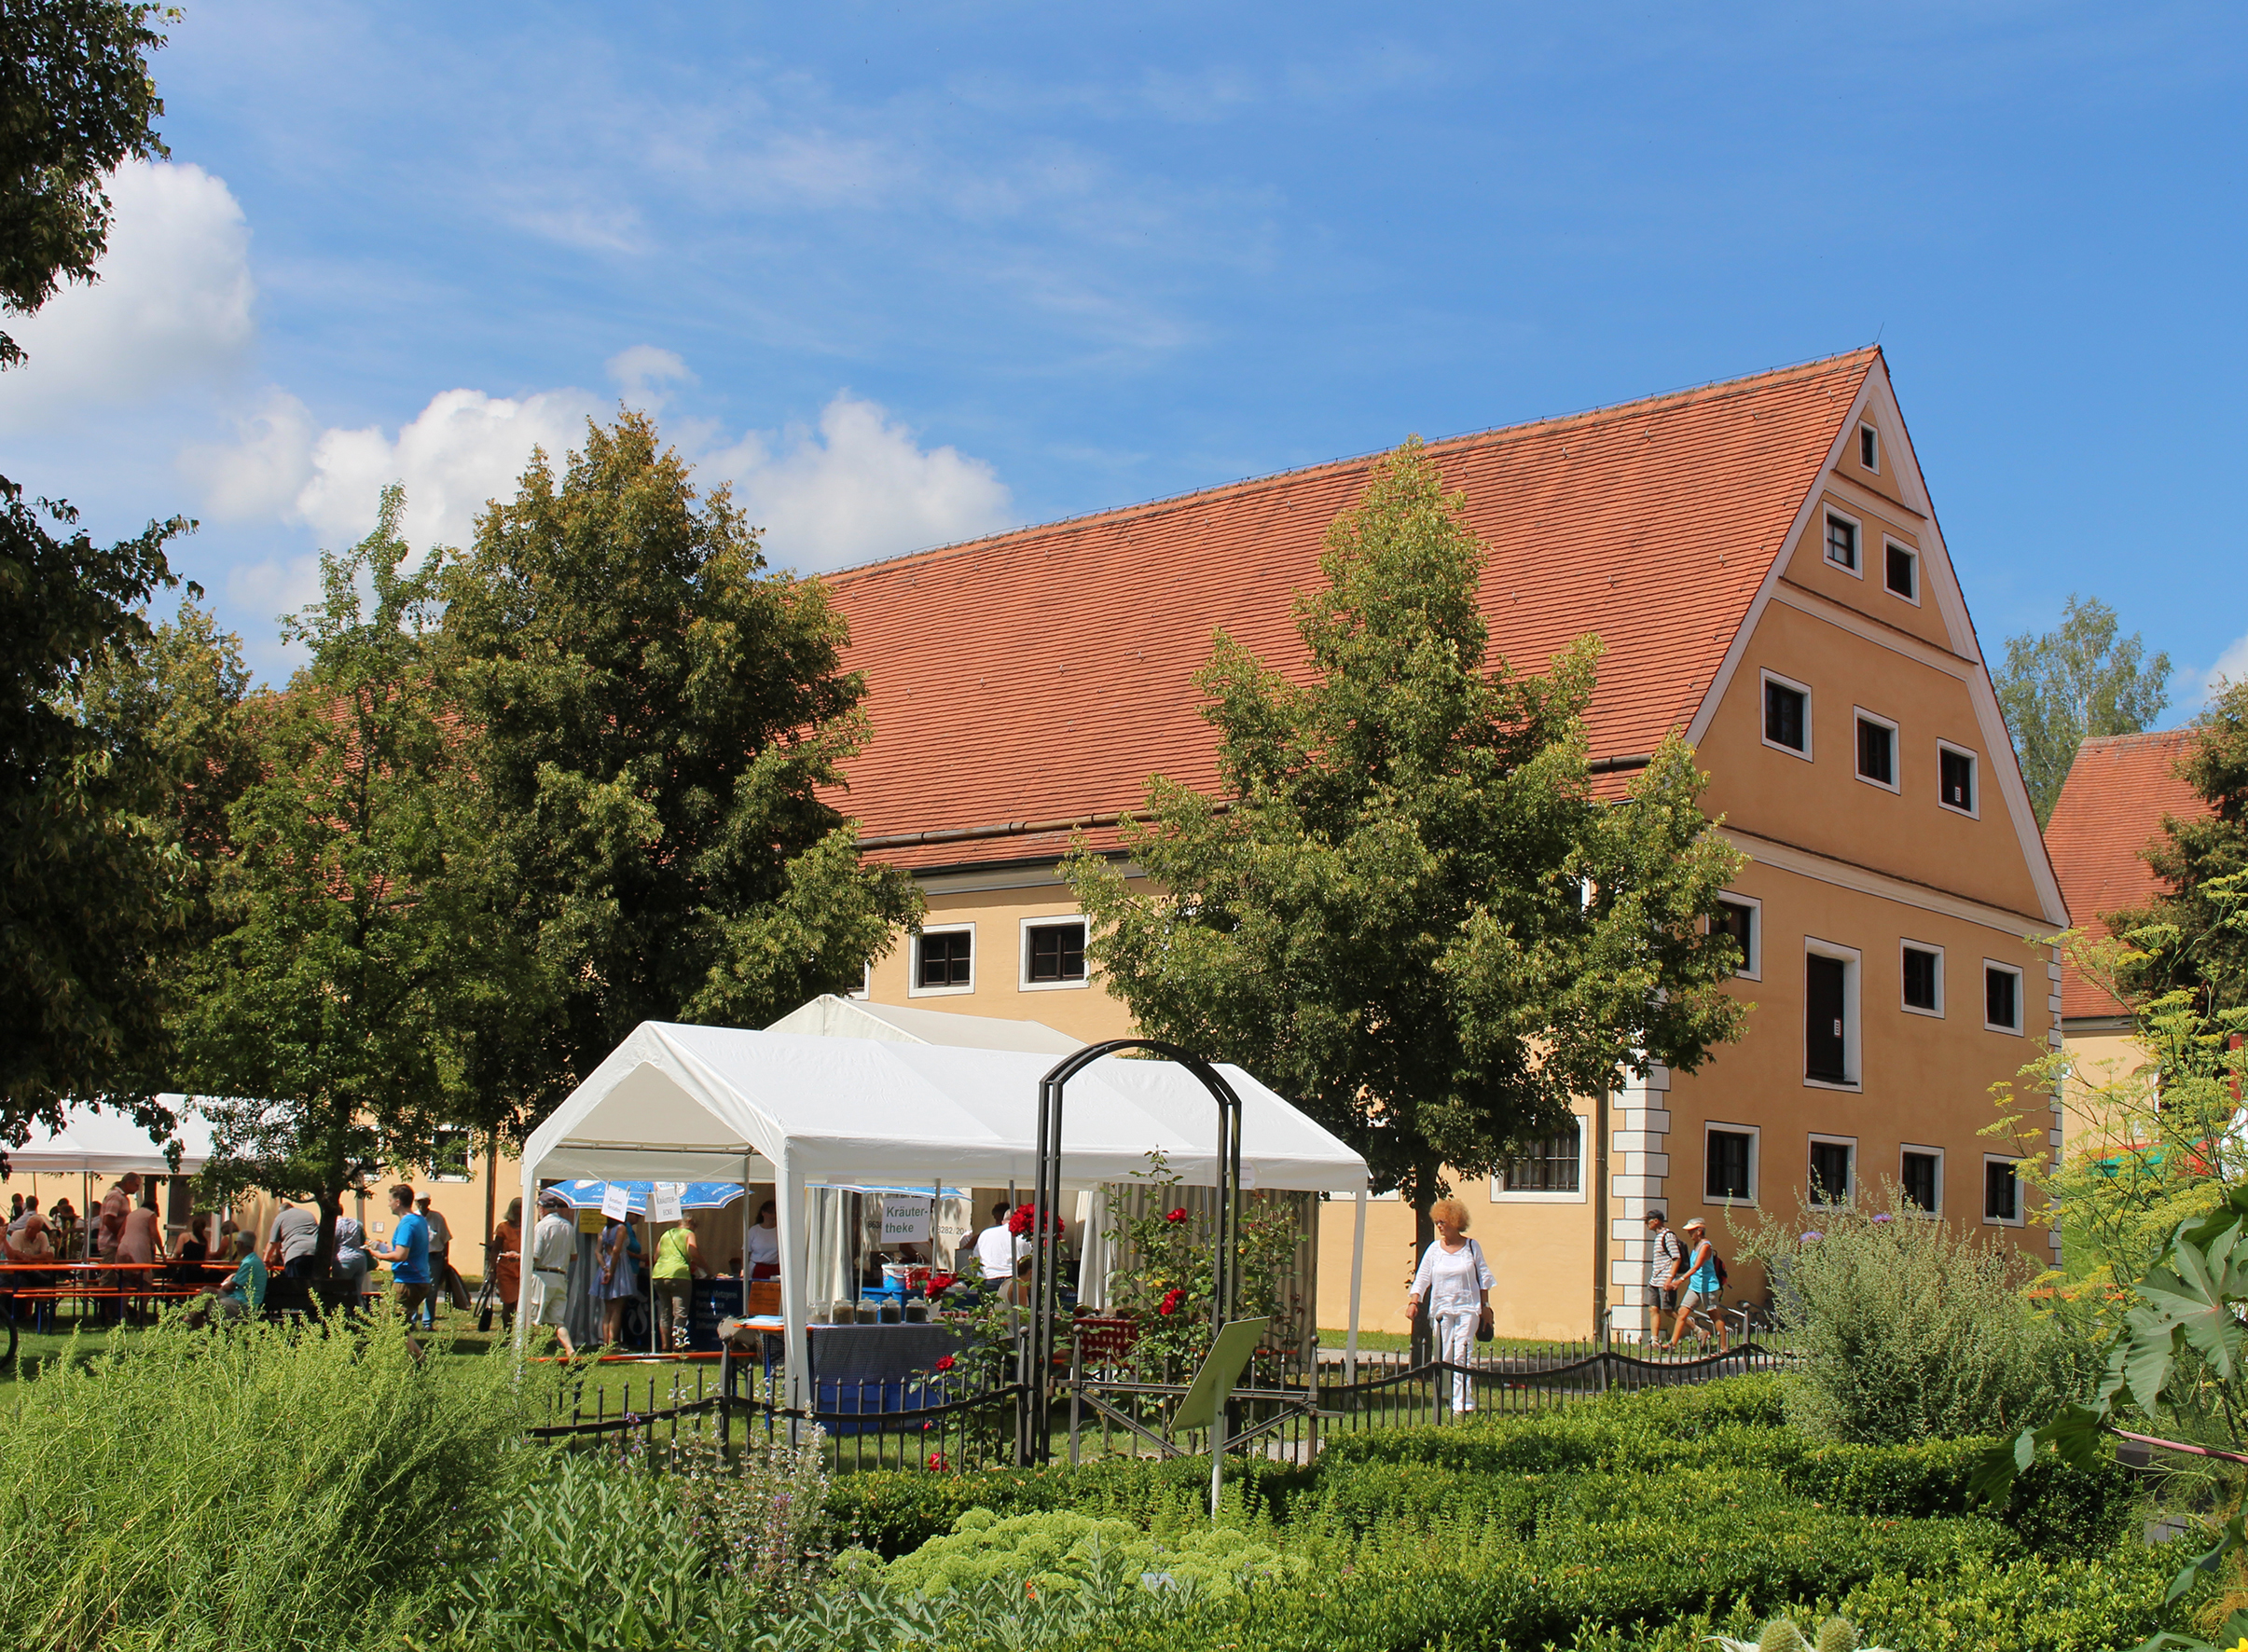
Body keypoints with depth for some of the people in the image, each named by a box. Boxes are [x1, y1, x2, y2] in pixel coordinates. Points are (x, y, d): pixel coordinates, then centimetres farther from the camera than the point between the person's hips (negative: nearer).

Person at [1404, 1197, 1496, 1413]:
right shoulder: (1434, 1248, 4)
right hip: (1442, 1309, 2)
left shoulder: (1472, 1247, 2)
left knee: (1462, 1355, -9)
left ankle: (1463, 1403, -11)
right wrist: (1413, 1302, -6)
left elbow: (1483, 1277, 7)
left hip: (1468, 1308, -2)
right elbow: (1422, 1277, 4)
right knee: (1444, 1356, 2)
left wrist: (1485, 1305, 6)